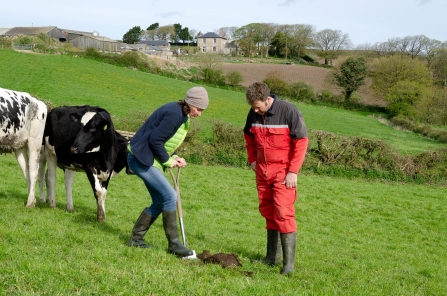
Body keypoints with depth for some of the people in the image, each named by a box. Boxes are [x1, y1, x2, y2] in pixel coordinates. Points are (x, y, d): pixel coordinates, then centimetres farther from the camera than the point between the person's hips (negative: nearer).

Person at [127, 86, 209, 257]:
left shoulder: (182, 115, 11)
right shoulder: (174, 113, -21)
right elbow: (155, 140, -23)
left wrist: (173, 158, 0)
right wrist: (168, 161, -12)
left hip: (149, 160, 10)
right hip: (141, 159, -10)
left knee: (159, 202, 11)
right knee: (170, 196, -12)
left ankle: (136, 238, 19)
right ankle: (173, 244, -5)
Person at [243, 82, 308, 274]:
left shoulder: (289, 111, -16)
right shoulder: (253, 114, 1)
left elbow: (301, 141, -14)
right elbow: (248, 135, 21)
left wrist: (293, 171, -16)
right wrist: (252, 159, 12)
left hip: (283, 171, -6)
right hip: (262, 170, 6)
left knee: (283, 214, -11)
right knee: (267, 212, 12)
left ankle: (289, 262, -6)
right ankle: (273, 255, 25)